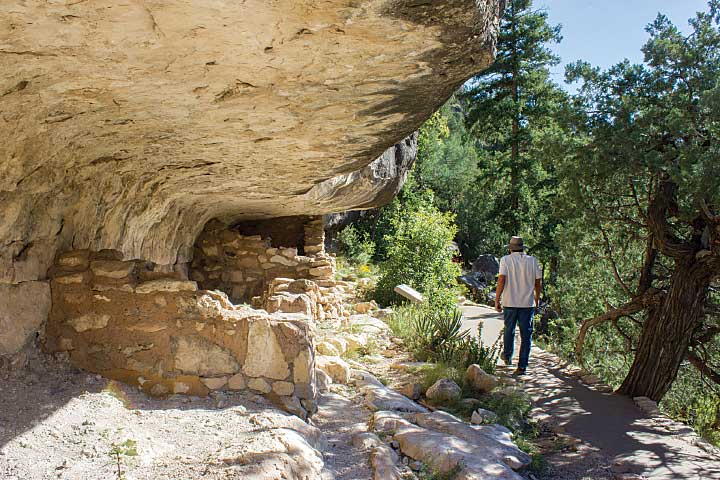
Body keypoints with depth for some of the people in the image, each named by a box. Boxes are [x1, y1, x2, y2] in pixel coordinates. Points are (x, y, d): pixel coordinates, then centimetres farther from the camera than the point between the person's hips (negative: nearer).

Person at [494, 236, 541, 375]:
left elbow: (501, 280, -12)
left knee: (509, 330, 19)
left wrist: (497, 300, -7)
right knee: (526, 334, 4)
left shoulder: (506, 260, -4)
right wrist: (537, 297, 23)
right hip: (528, 303, 1)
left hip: (510, 302, 0)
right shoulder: (532, 260, 3)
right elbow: (537, 281, 7)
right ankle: (522, 366, 2)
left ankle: (507, 356, 37)